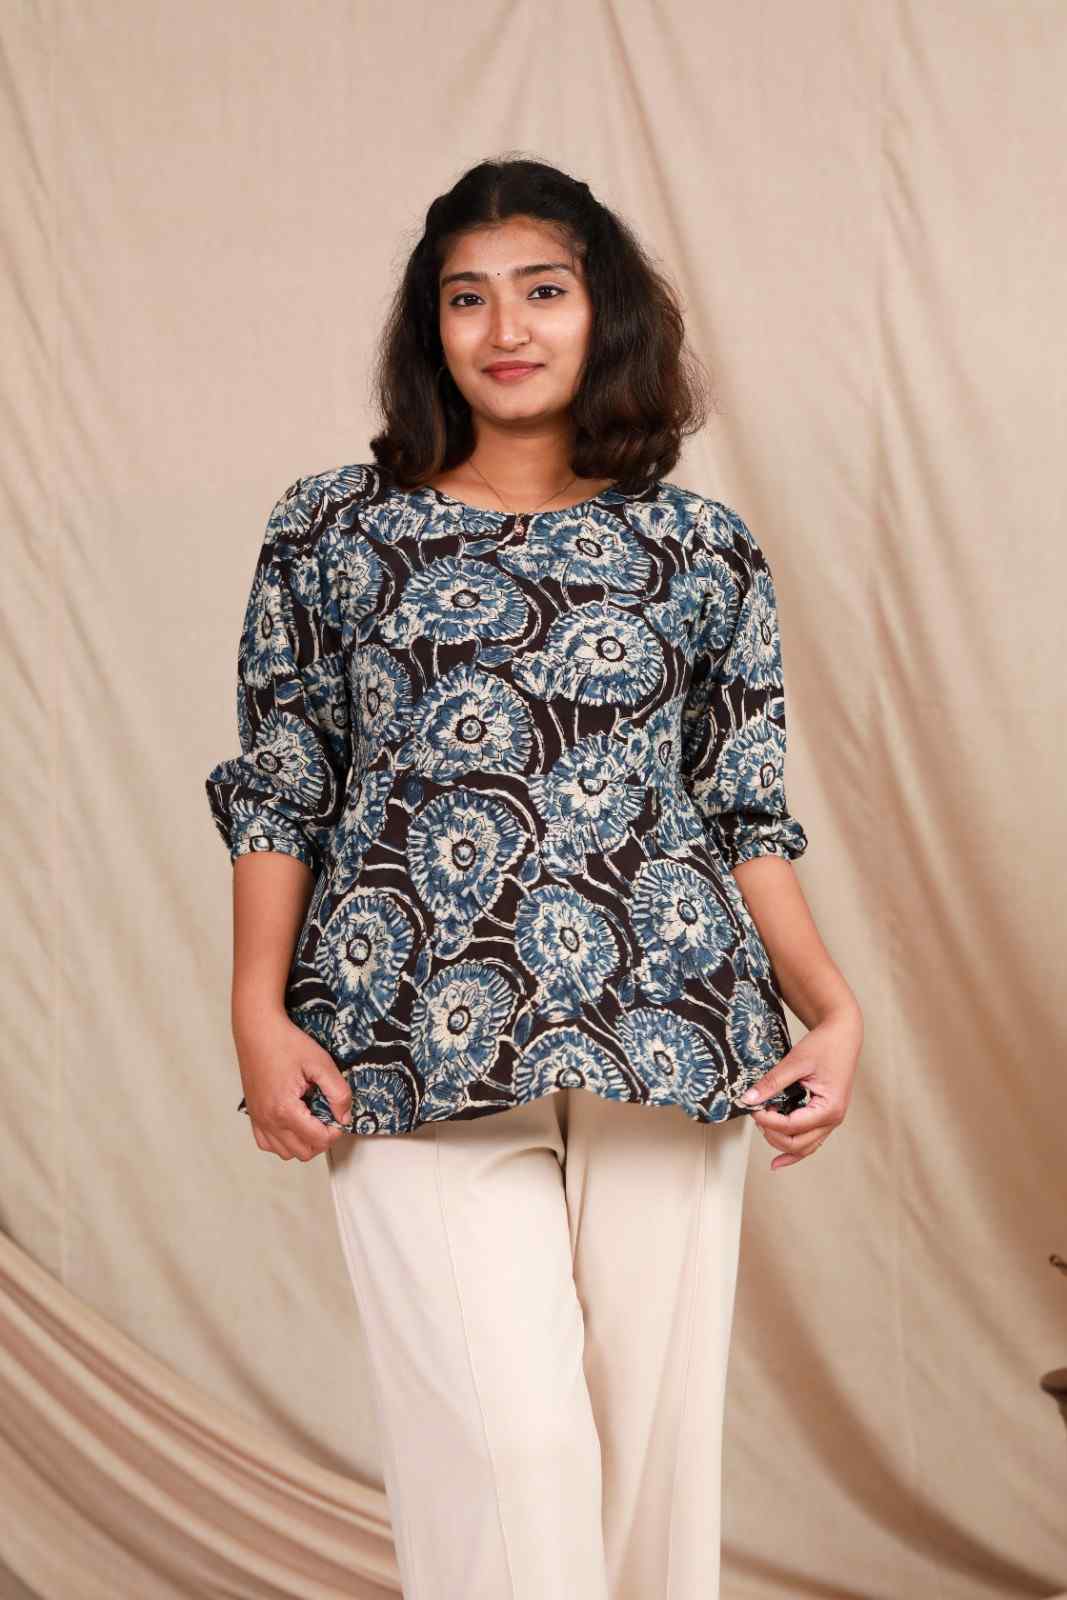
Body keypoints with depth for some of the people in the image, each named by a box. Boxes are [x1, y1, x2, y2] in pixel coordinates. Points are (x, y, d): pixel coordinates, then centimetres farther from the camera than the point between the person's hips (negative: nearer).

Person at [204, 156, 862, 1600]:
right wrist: (261, 1015, -3)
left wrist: (833, 1005, -2)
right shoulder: (333, 530, 9)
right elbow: (276, 791, 8)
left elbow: (748, 818, 11)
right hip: (419, 1048, -1)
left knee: (652, 1433, 5)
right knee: (510, 1440, -12)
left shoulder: (702, 552, 11)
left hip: (662, 1036, 2)